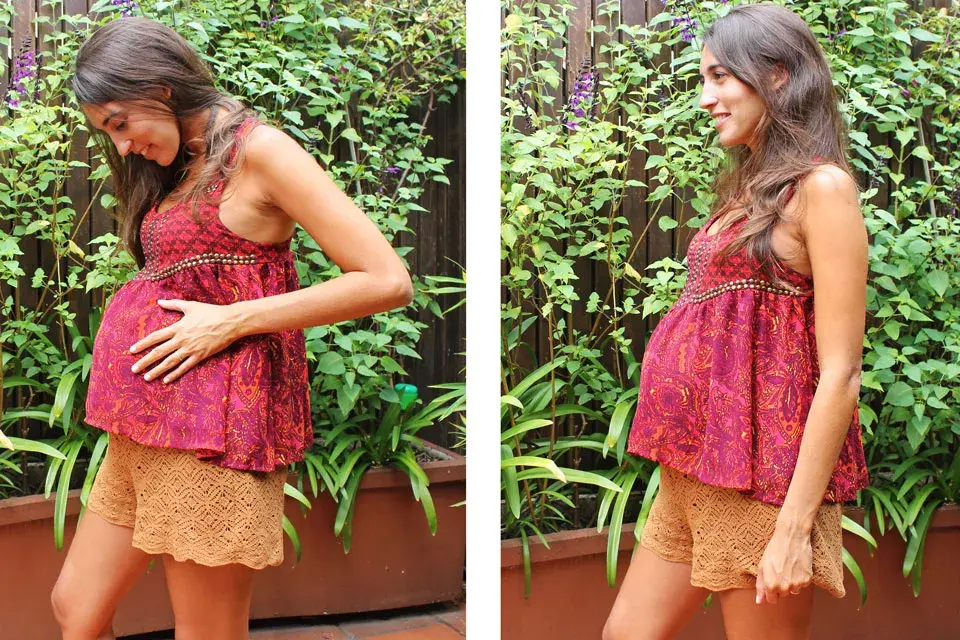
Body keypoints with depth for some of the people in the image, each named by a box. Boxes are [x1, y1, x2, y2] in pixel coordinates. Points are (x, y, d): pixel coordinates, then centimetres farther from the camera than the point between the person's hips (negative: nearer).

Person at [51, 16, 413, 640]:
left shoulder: (258, 150, -9)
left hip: (212, 427, -9)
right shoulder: (179, 167, 17)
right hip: (146, 434, 9)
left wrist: (230, 320, -16)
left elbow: (388, 281, -17)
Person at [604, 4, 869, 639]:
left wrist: (795, 527, -19)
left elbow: (841, 373, -15)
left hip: (763, 478, -8)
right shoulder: (751, 187, 15)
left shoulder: (822, 187, -10)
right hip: (697, 473, 8)